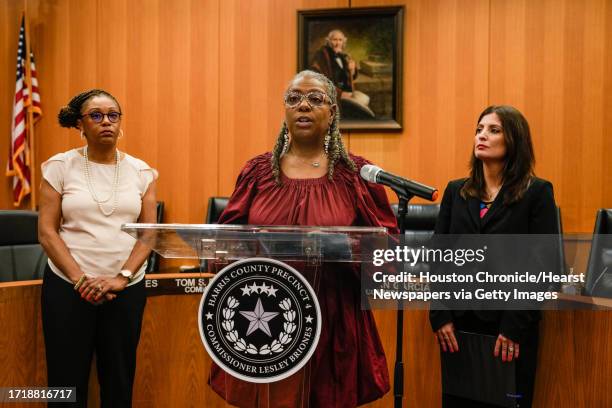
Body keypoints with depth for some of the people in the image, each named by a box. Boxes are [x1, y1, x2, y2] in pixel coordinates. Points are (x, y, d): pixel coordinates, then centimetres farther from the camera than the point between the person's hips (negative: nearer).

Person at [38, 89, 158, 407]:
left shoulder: (141, 171, 5)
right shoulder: (60, 166, 0)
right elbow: (47, 232, -4)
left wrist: (121, 277, -13)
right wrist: (80, 280, -14)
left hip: (127, 288, 2)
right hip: (67, 287, -1)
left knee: (119, 381, 7)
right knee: (67, 382, 4)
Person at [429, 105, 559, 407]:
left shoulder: (537, 192, -3)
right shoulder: (456, 191, 9)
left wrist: (515, 325, -13)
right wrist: (440, 315, -3)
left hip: (510, 326, -3)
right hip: (458, 323, 3)